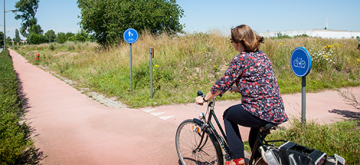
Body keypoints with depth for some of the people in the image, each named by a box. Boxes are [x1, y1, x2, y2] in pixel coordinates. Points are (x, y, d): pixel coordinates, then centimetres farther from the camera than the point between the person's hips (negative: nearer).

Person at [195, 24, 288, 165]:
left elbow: (223, 83, -8)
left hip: (259, 113, -8)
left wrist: (204, 99, 4)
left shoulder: (240, 59, -10)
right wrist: (238, 88, 35)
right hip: (278, 112, 8)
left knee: (228, 115, 19)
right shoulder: (262, 55, 13)